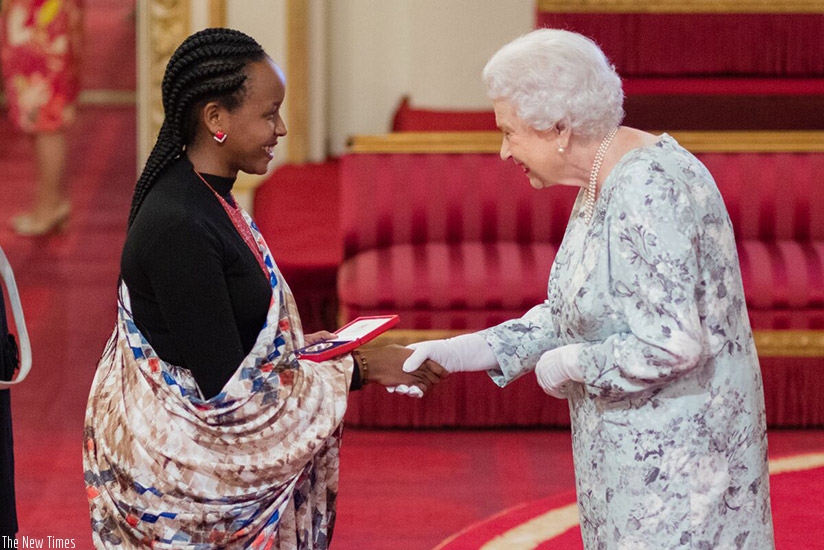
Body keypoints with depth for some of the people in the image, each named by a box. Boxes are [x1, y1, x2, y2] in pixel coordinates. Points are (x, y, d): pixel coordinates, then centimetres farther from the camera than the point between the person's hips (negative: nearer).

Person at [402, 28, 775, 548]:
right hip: (634, 450, 10)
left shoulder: (647, 194, -24)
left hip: (675, 460, -10)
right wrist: (455, 354, 7)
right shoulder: (601, 187, 8)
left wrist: (566, 364, -14)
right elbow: (571, 314, 15)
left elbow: (671, 346, -29)